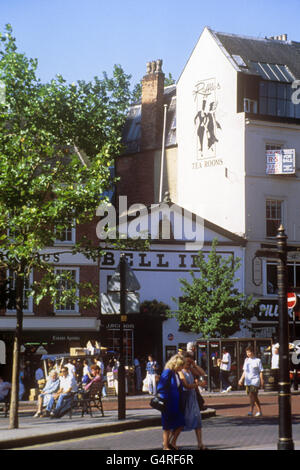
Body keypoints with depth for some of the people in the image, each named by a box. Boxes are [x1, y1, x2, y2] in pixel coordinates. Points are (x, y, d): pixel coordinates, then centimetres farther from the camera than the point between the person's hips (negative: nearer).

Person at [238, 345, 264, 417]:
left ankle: (251, 411, -22)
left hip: (255, 380, -6)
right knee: (254, 396, 12)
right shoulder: (246, 360, 14)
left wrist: (261, 381, -7)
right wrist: (241, 379, 12)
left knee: (252, 395, -18)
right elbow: (244, 371, 19)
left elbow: (261, 372, -2)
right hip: (248, 381, 6)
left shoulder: (257, 360, -3)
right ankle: (259, 411, 21)